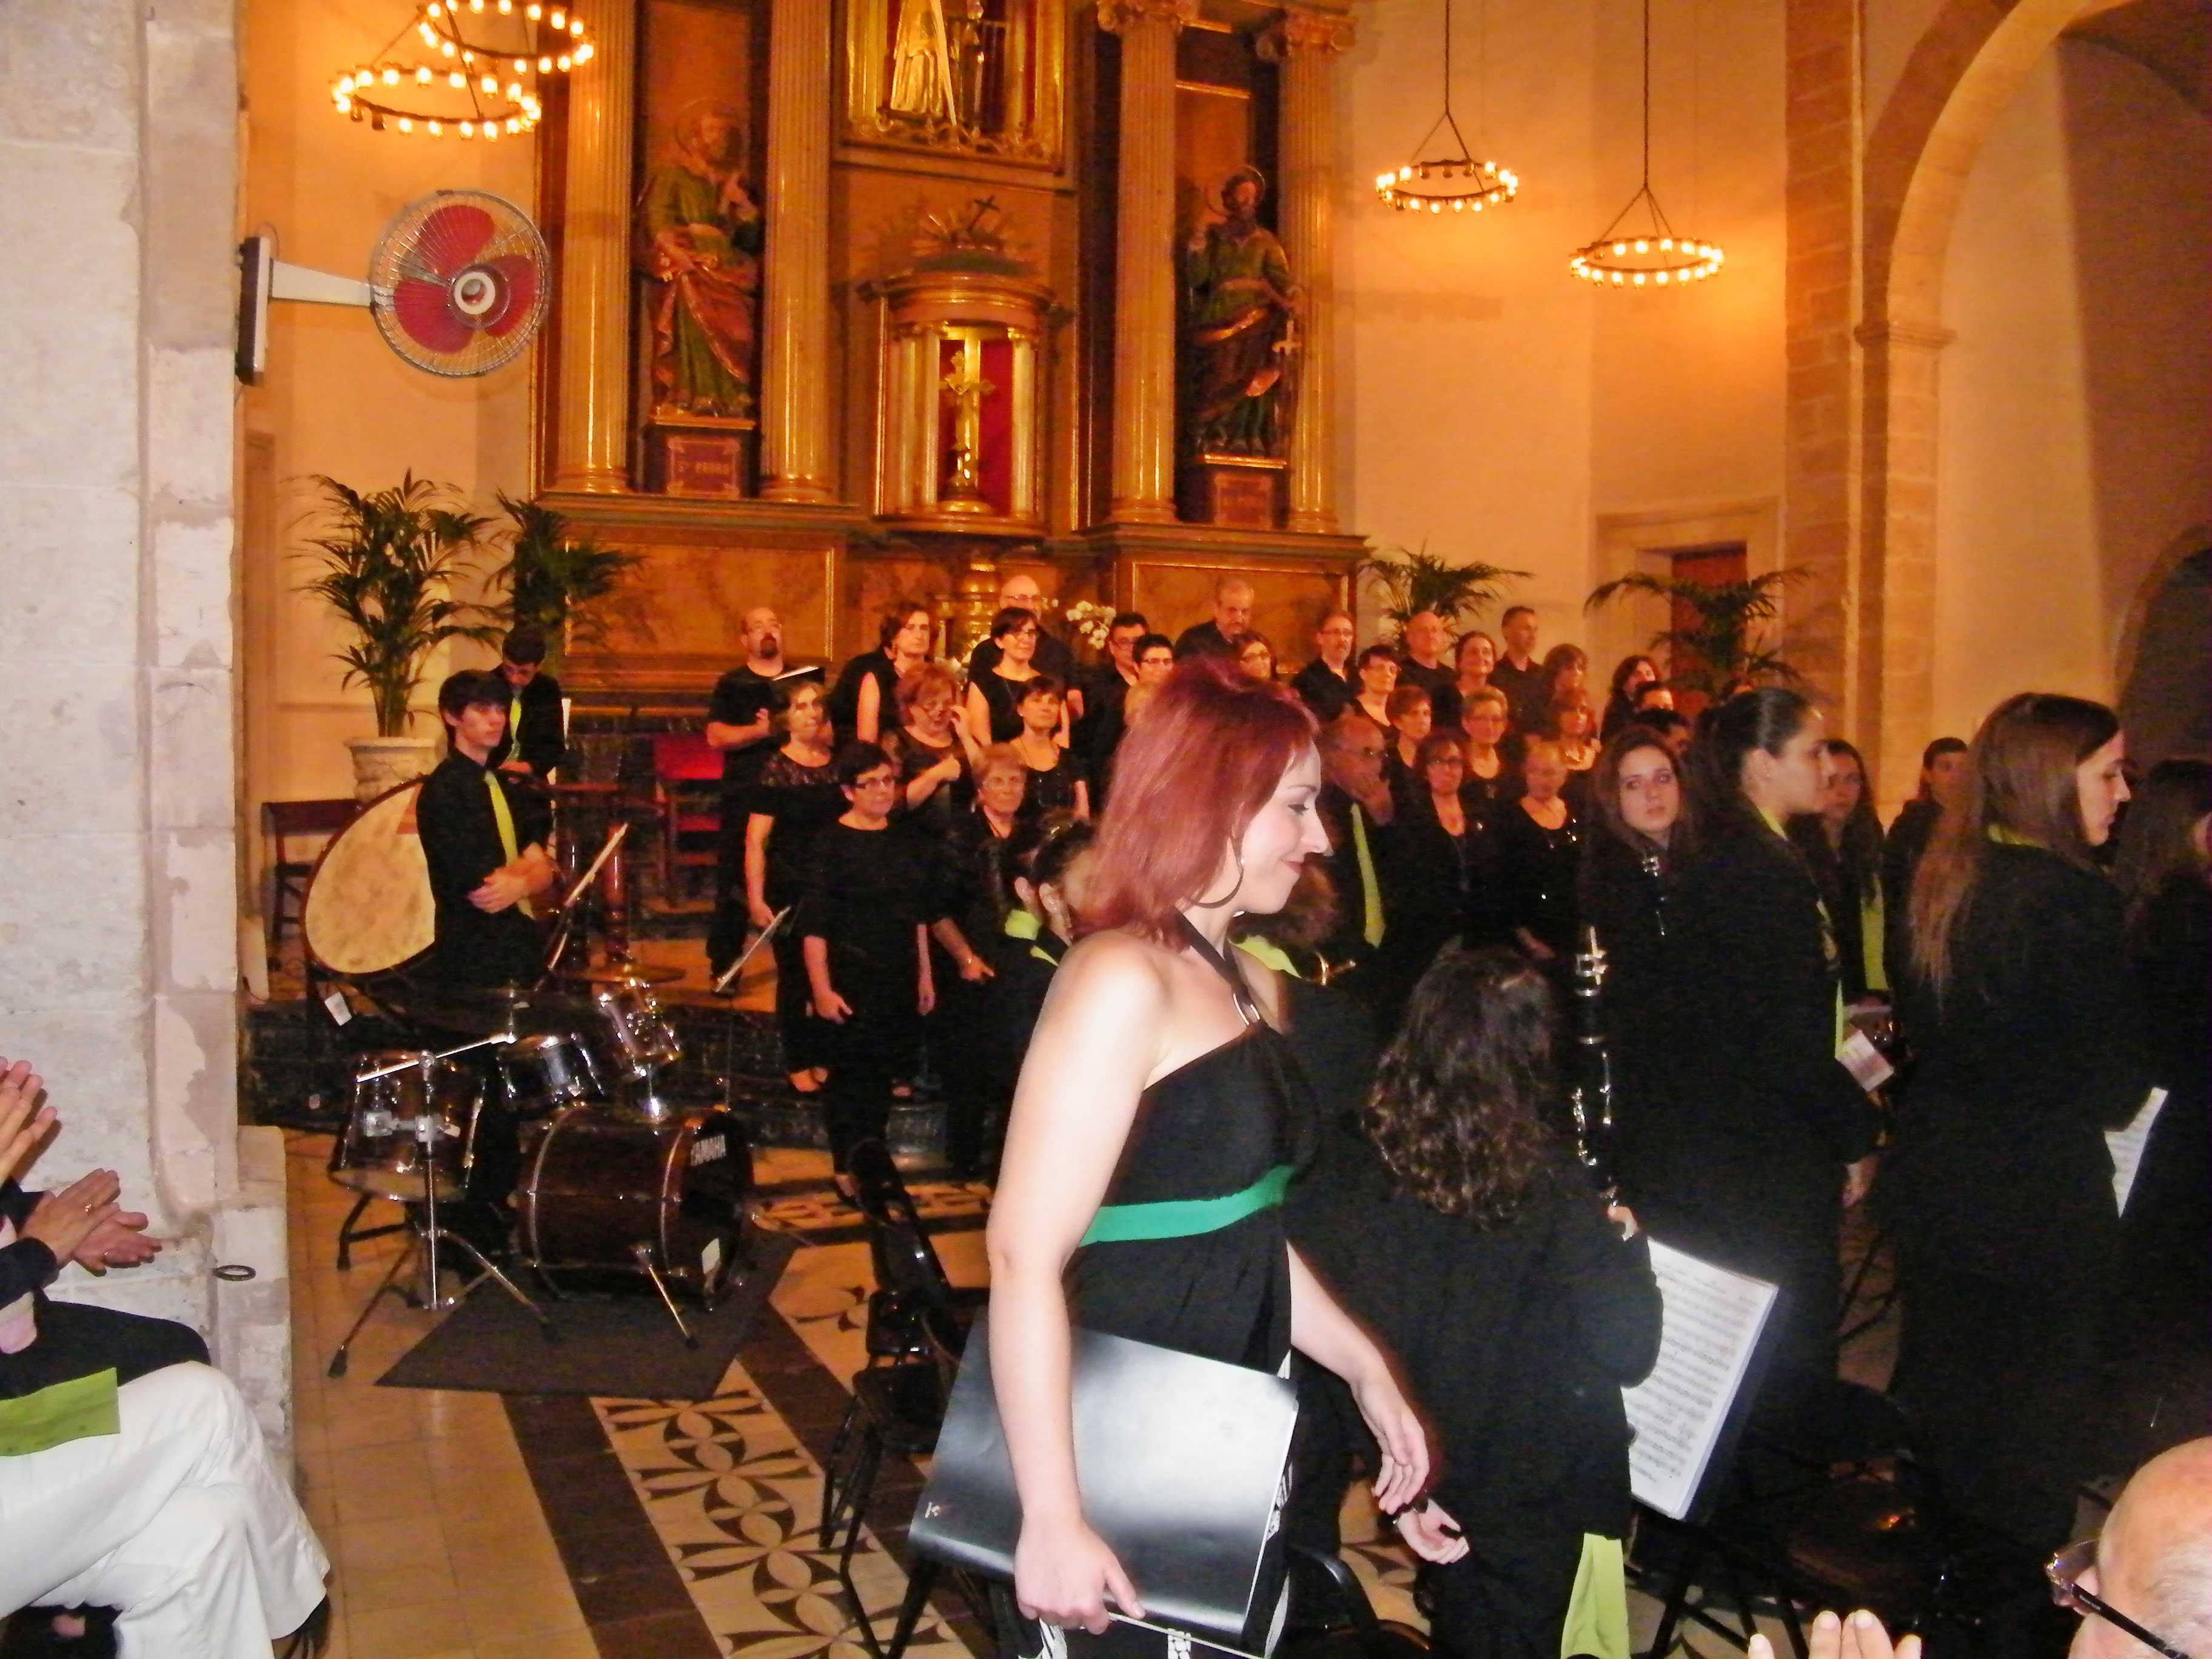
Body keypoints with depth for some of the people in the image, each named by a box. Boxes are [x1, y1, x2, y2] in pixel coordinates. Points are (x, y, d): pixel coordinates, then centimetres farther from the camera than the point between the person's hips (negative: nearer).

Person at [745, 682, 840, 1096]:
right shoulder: (776, 770, -7)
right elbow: (756, 839, -10)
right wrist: (756, 898, -15)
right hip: (790, 888, -4)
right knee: (795, 977, 4)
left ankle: (824, 1059, 21)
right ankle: (798, 1065, 17)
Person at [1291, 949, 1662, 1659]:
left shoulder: (1349, 1163, -14)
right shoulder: (1551, 1193, -23)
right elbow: (1627, 1352, -17)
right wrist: (1625, 1242, -2)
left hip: (1410, 1465, 3)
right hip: (1529, 1494, -3)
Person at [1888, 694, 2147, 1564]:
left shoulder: (1942, 879, 2)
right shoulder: (2073, 896, -21)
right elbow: (2114, 1089, -16)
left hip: (1933, 1188, 7)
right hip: (2038, 1203, -7)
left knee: (1938, 1402, 21)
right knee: (2033, 1427, 8)